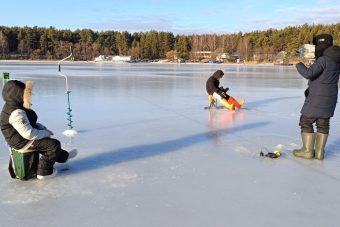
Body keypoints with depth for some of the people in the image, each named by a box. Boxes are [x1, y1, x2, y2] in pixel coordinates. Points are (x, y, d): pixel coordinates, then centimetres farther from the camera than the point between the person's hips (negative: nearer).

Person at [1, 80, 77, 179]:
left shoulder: (15, 107, 5)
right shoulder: (16, 113, -30)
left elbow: (31, 123, 15)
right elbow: (29, 134, -30)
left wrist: (44, 129, 3)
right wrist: (46, 133, -16)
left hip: (24, 137, 11)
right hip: (22, 142, -11)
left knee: (49, 141, 22)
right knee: (53, 144, -11)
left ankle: (64, 156, 40)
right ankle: (44, 171, 1)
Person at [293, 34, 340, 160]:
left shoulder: (323, 60, -18)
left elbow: (308, 73, -26)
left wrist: (298, 64, -10)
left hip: (317, 97, -8)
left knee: (306, 121, 1)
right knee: (323, 123, 10)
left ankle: (307, 151, 2)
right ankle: (319, 152, 13)